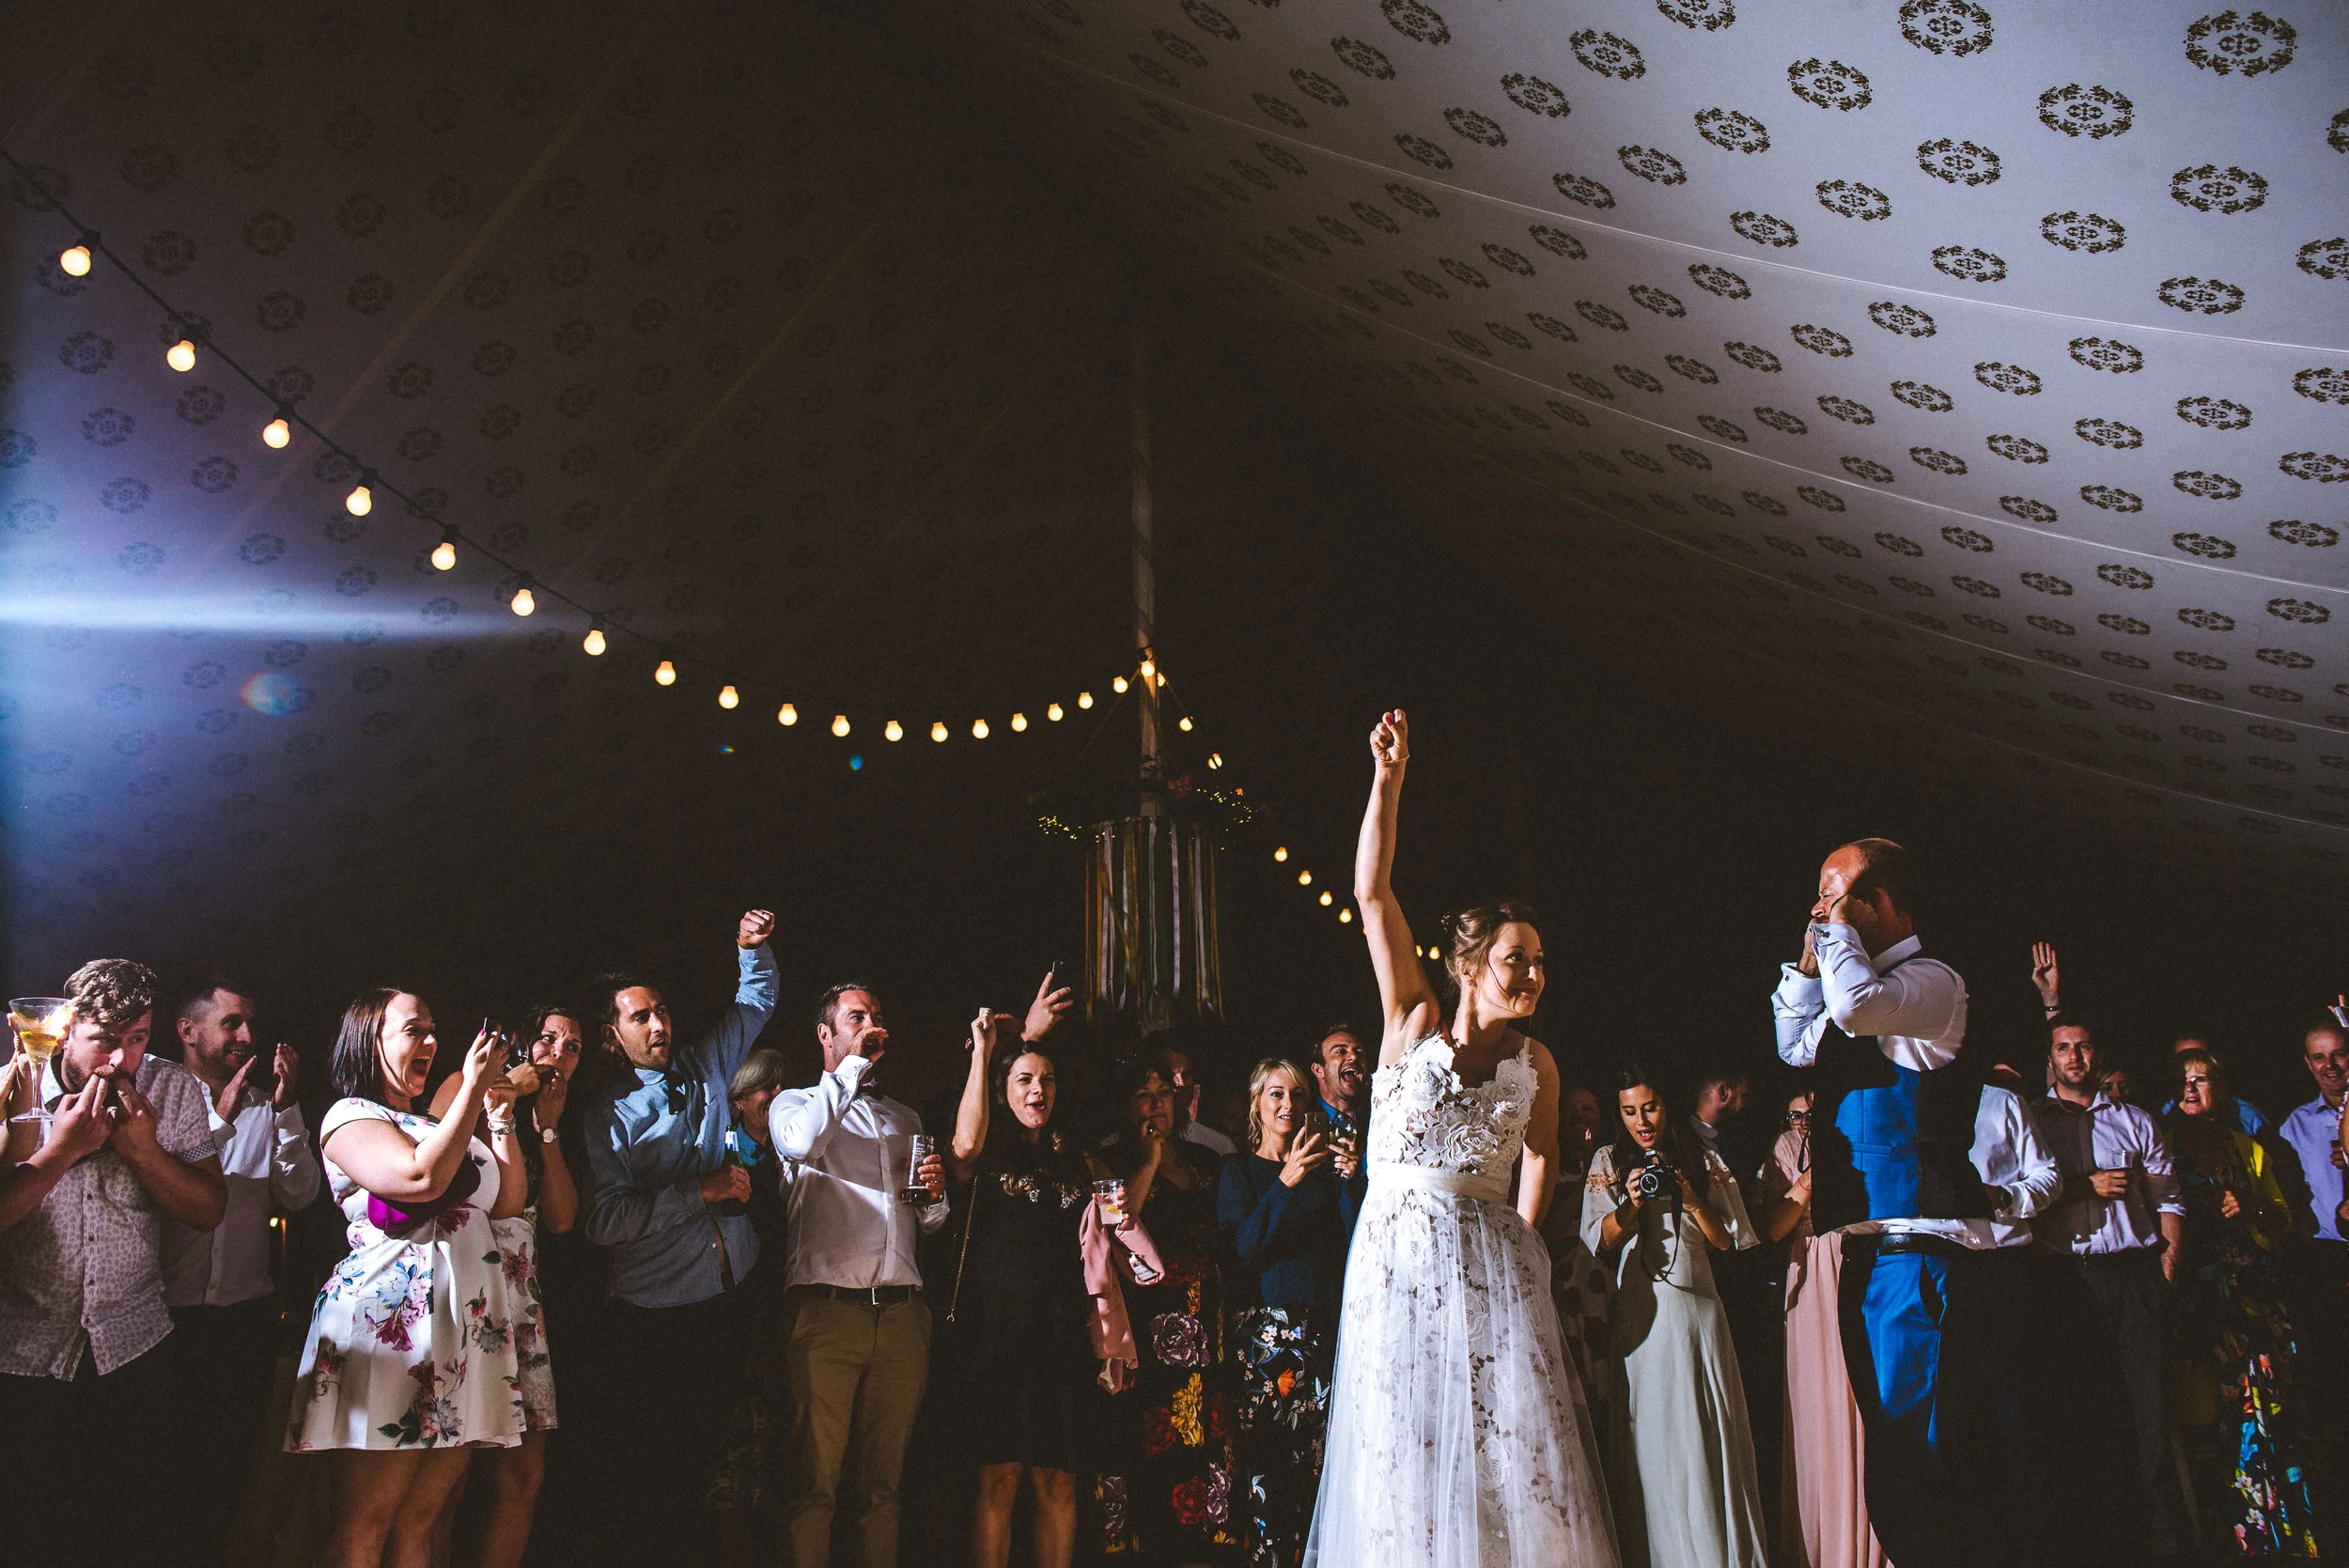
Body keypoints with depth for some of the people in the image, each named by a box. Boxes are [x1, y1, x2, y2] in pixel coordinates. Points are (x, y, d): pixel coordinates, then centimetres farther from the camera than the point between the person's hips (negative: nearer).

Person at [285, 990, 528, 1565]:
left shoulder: (432, 1125, 25)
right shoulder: (350, 1117, 0)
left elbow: (507, 1202, 22)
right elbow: (423, 1177, -18)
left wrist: (501, 1118, 12)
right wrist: (472, 1089, -11)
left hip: (467, 1329, 8)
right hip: (390, 1322, -7)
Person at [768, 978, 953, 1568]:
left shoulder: (905, 1119, 25)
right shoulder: (795, 1103, 13)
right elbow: (801, 1143, -14)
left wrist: (935, 1196, 5)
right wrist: (854, 1064, -6)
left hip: (902, 1314, 4)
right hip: (826, 1311, -4)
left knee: (883, 1477, 5)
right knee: (814, 1479, -9)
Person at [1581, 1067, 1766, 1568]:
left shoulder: (1704, 1161, 12)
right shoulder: (1607, 1162, 11)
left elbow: (1728, 1240, 8)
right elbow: (1598, 1240, 5)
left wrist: (1691, 1200, -8)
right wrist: (1630, 1203, -11)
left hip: (1697, 1308, 1)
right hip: (1639, 1313, -1)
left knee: (1710, 1434, -2)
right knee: (1650, 1431, -3)